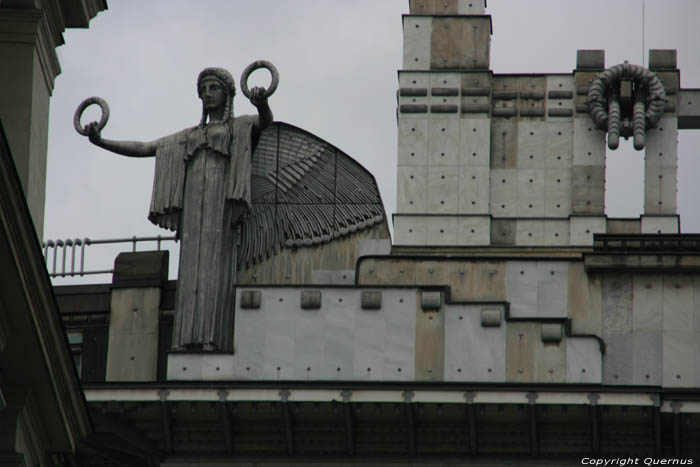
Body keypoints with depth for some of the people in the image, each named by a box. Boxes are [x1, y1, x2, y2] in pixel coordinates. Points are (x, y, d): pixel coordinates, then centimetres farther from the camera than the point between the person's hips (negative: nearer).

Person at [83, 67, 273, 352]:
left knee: (217, 272, -16)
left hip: (224, 205, -5)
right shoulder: (189, 136, 28)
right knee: (192, 275, -7)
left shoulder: (241, 127, 15)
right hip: (193, 209, 5)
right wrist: (101, 142, 12)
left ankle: (212, 340, -26)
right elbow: (144, 149, 24)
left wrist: (261, 104, -32)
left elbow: (266, 123, -8)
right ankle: (189, 341, -15)